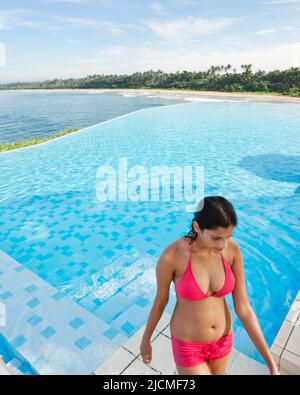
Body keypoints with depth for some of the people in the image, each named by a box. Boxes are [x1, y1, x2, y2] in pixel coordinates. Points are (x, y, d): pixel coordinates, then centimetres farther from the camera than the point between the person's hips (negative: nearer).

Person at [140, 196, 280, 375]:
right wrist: (146, 340, 4)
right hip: (188, 344, -3)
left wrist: (272, 364, -10)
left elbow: (243, 307, -11)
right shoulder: (171, 255, -30)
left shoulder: (233, 249, -18)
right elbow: (160, 301, -12)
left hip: (222, 338, 4)